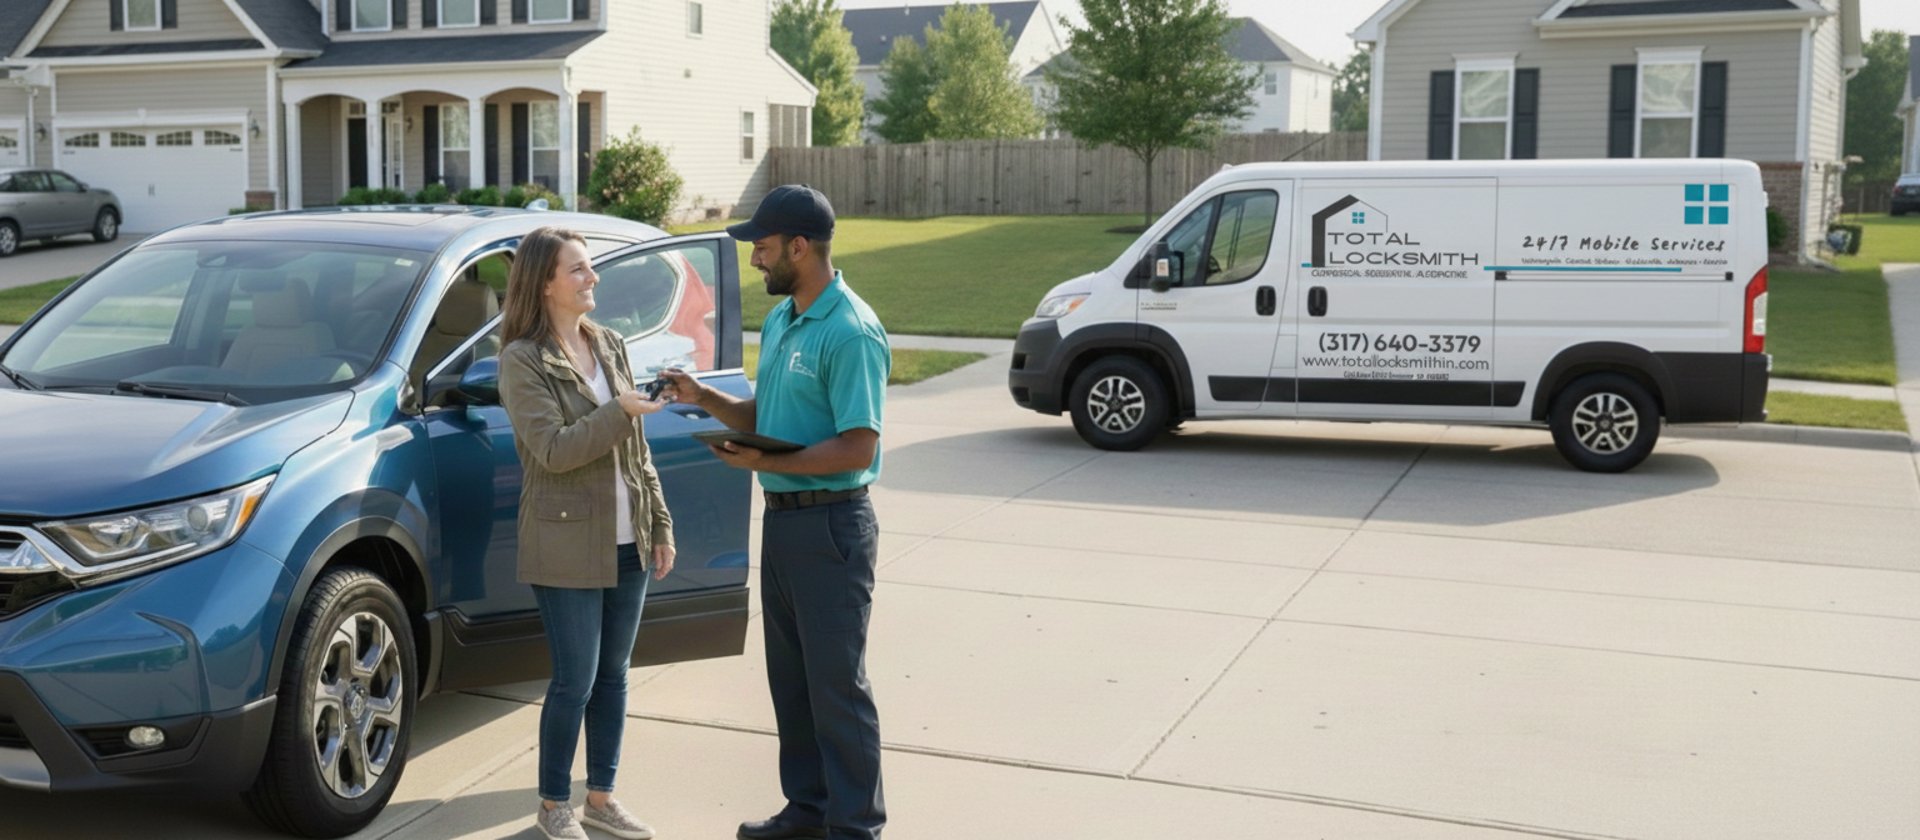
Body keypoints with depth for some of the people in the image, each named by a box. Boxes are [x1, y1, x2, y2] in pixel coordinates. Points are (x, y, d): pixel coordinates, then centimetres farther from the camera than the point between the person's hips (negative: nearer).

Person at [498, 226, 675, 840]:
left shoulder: (608, 346, 10)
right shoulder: (522, 361, -9)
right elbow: (553, 450, -19)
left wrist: (660, 525, 12)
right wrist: (621, 410, -26)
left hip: (627, 543, 6)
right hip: (568, 547, -6)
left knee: (613, 675, 13)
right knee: (576, 681, 0)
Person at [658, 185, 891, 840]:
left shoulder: (851, 332, -18)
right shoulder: (778, 321, 12)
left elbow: (857, 448, -21)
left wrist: (766, 462, -23)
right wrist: (704, 398, 3)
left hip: (830, 523, -9)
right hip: (782, 517, 9)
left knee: (836, 683, -1)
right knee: (790, 679, 17)